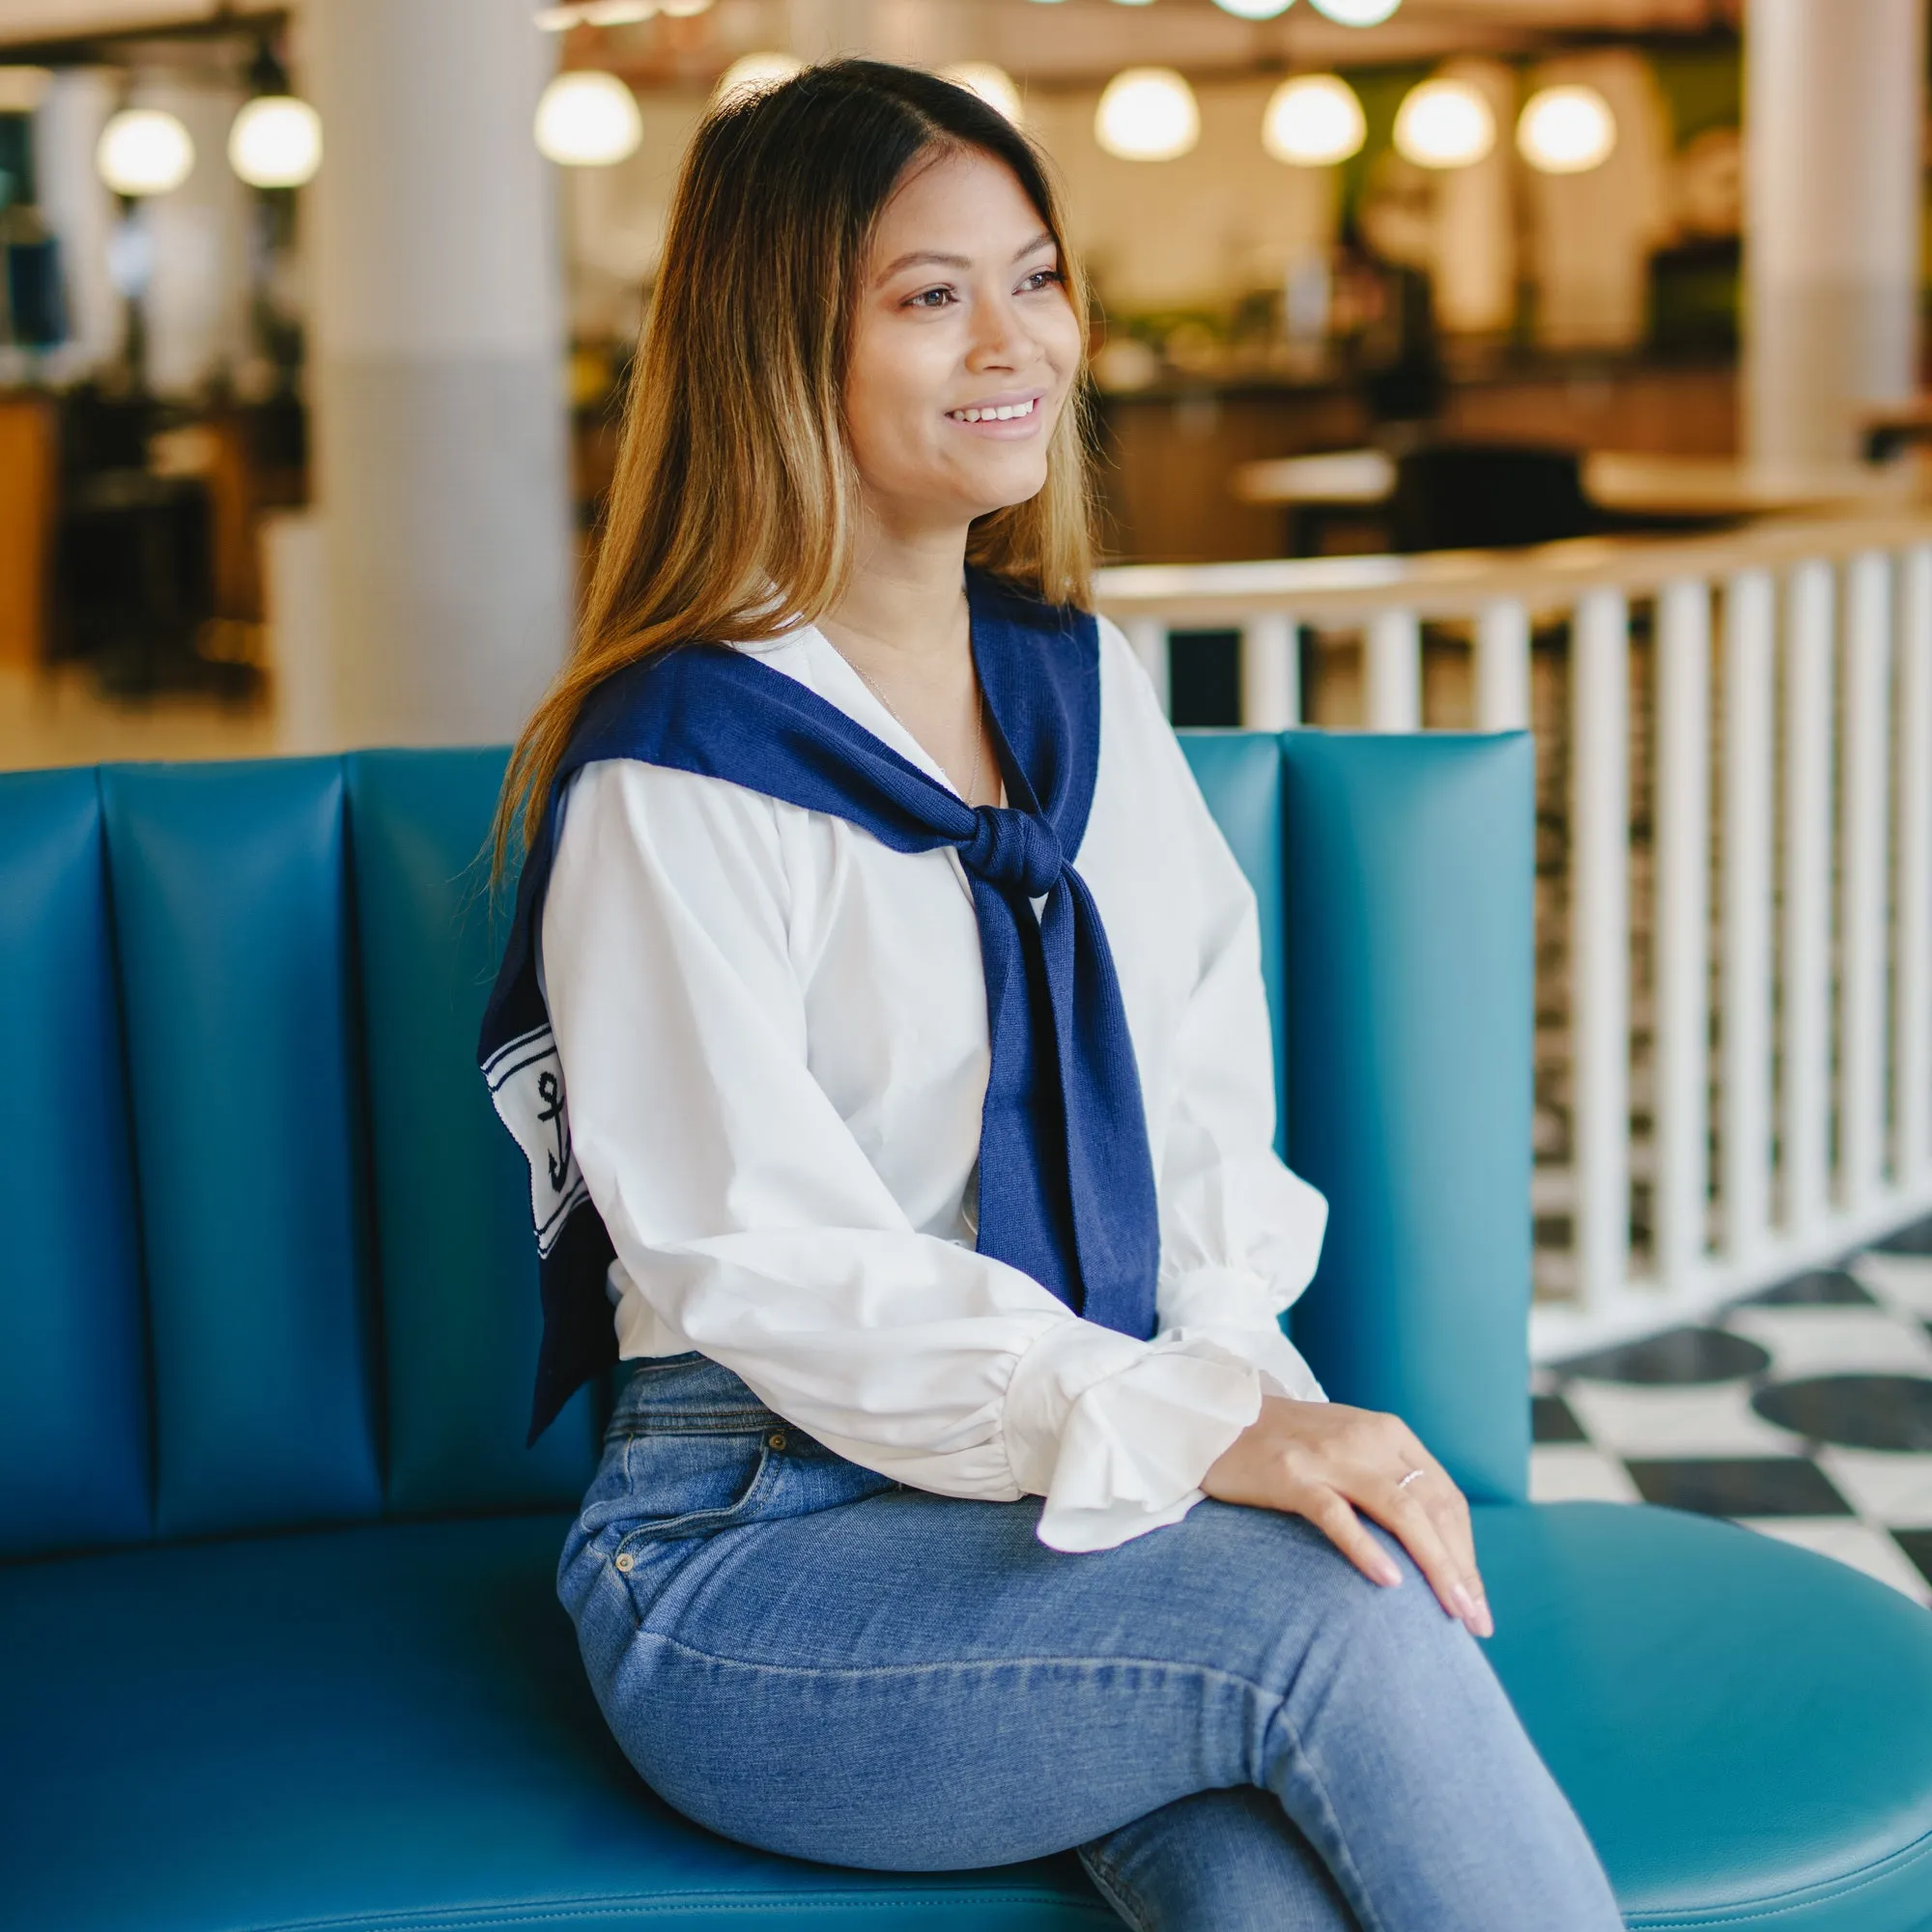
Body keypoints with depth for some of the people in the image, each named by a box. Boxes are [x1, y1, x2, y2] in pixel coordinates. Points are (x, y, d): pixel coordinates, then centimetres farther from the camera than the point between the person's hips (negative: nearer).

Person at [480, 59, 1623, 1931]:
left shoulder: (1083, 687, 13)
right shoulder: (674, 770, -9)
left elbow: (1211, 1107, 13)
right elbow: (761, 1263, -16)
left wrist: (1241, 1369, -8)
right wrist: (1193, 1431, -25)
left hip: (1091, 1500, 5)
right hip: (750, 1562, -5)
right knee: (1343, 1617, -29)